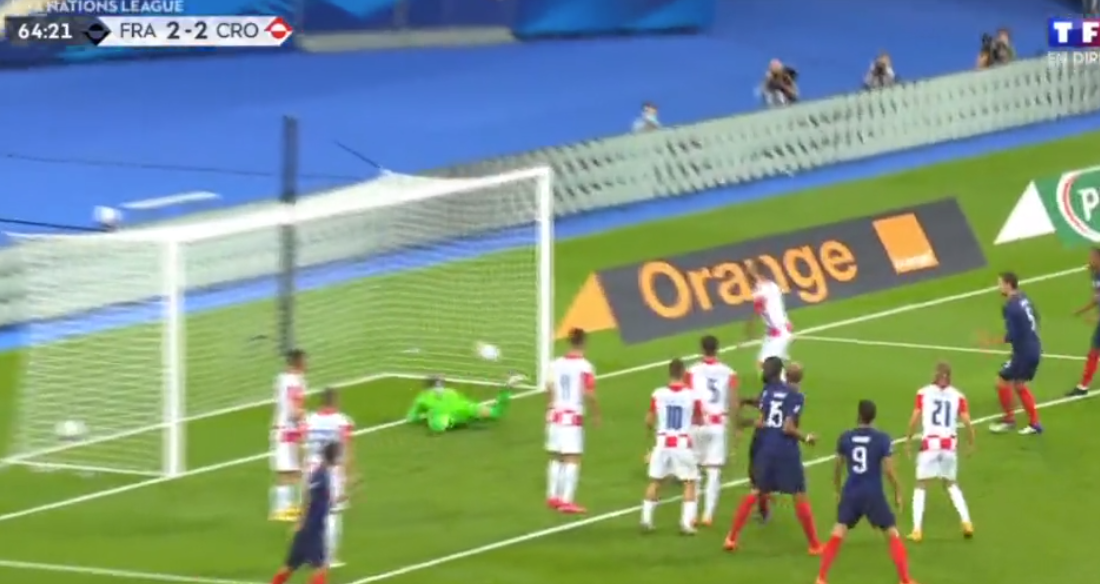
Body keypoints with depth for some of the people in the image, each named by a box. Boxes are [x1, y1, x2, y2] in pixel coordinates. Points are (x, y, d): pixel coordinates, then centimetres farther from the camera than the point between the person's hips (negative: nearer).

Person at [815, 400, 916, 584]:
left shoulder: (845, 438, 1)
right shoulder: (882, 439, -9)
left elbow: (838, 468, 11)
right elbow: (889, 470, -9)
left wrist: (838, 492, 26)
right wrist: (898, 494, 4)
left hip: (851, 492, 3)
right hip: (873, 494, -3)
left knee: (837, 534, 10)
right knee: (893, 534, 7)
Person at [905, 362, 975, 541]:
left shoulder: (923, 393, 2)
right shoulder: (958, 396, 5)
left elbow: (914, 419, -3)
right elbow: (967, 422, -1)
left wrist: (908, 441, 8)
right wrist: (971, 443, 13)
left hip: (929, 444, -2)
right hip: (950, 445, 2)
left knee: (921, 486, 10)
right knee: (951, 484, 23)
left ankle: (917, 530, 0)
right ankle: (966, 521, 9)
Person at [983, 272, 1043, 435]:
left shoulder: (1010, 307, -21)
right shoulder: (1023, 299, 5)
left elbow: (1012, 336, -22)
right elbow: (1034, 319, 18)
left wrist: (993, 341, -10)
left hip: (1023, 352, -9)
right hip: (1034, 349, 9)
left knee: (1002, 382, 6)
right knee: (1019, 385, 21)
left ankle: (1009, 419, 18)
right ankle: (1034, 423, 22)